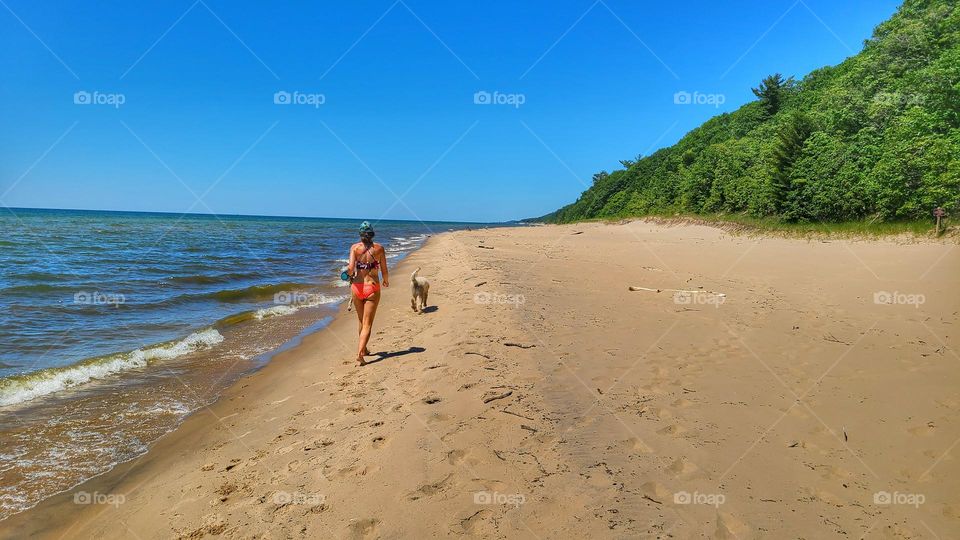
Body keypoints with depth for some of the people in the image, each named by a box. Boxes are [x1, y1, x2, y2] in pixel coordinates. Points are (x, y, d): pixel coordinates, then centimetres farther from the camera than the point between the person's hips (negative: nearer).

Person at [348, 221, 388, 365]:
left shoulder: (354, 247, -3)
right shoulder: (379, 248, -2)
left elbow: (350, 268, -14)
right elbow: (384, 271, 0)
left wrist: (351, 275, 8)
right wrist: (386, 281, 21)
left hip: (357, 287, 2)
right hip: (372, 287, -2)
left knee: (361, 320, 22)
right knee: (367, 324, 0)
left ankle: (363, 349, 37)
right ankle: (360, 353, -16)